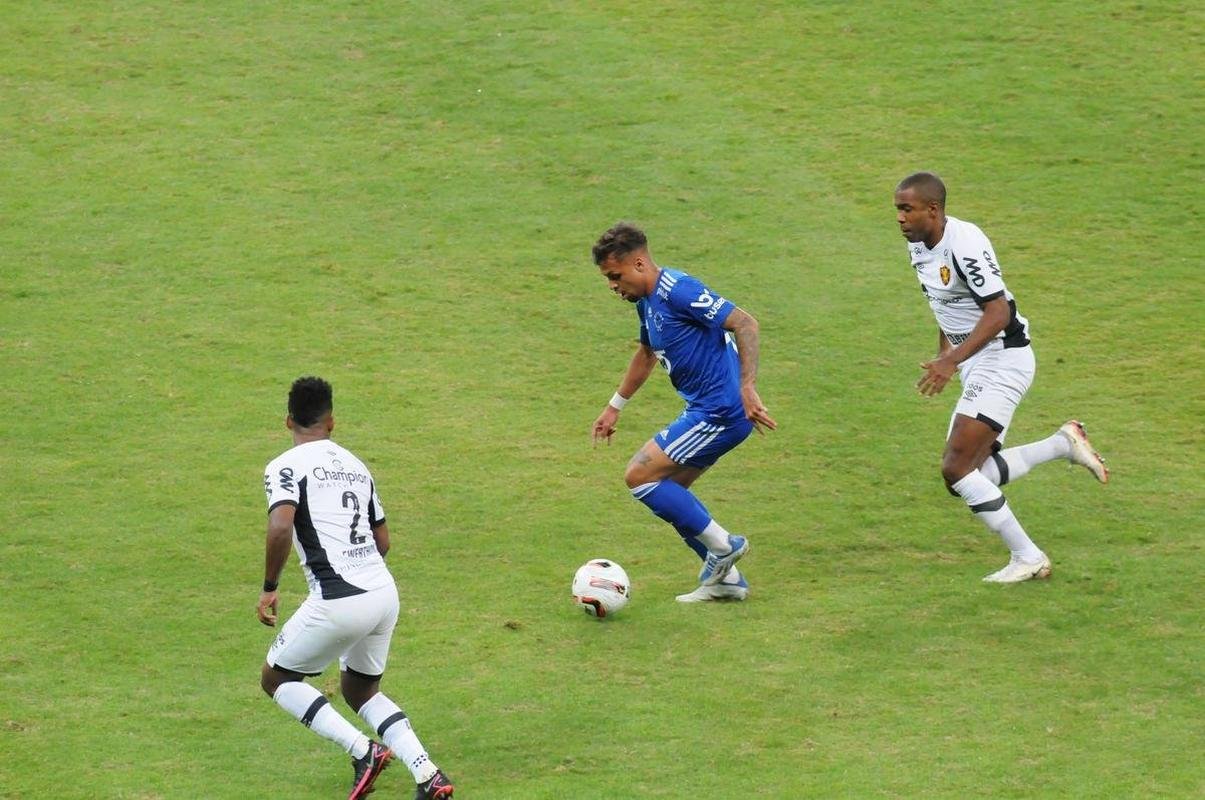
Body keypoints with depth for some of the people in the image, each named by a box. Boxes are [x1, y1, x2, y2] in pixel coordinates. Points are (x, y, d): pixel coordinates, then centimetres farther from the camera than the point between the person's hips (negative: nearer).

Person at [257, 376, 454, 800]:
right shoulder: (355, 465, 18)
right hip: (385, 593, 7)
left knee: (276, 679, 14)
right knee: (360, 690, 26)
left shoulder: (285, 467, -3)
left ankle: (363, 751, -2)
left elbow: (280, 527, -20)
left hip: (338, 602, -7)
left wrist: (269, 588, -9)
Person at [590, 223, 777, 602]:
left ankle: (722, 545, -1)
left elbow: (744, 323, -24)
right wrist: (614, 407, 35)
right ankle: (726, 578, 17)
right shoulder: (647, 302, 13)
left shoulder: (678, 290, -18)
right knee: (667, 492, 14)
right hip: (705, 410, 10)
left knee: (639, 476, -7)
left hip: (719, 411, -10)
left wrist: (747, 388, -30)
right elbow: (646, 354, 32)